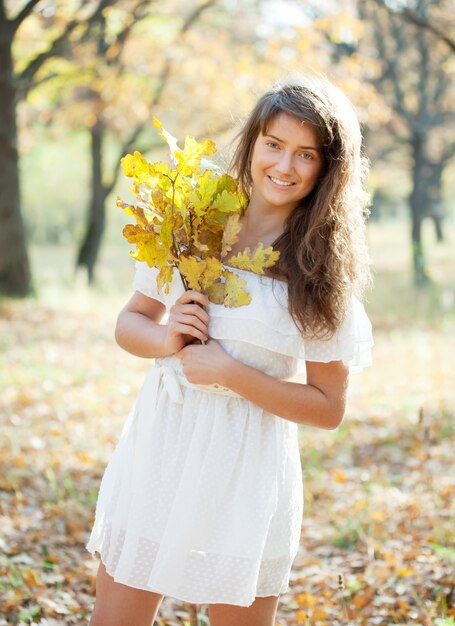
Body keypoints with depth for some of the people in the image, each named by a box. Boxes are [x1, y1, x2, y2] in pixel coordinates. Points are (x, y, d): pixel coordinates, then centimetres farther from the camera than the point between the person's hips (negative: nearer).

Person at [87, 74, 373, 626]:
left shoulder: (323, 267, -6)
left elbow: (328, 407, -7)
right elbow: (130, 322, 10)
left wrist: (228, 371, -17)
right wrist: (165, 339, -12)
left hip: (244, 470, -3)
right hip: (156, 449, 3)